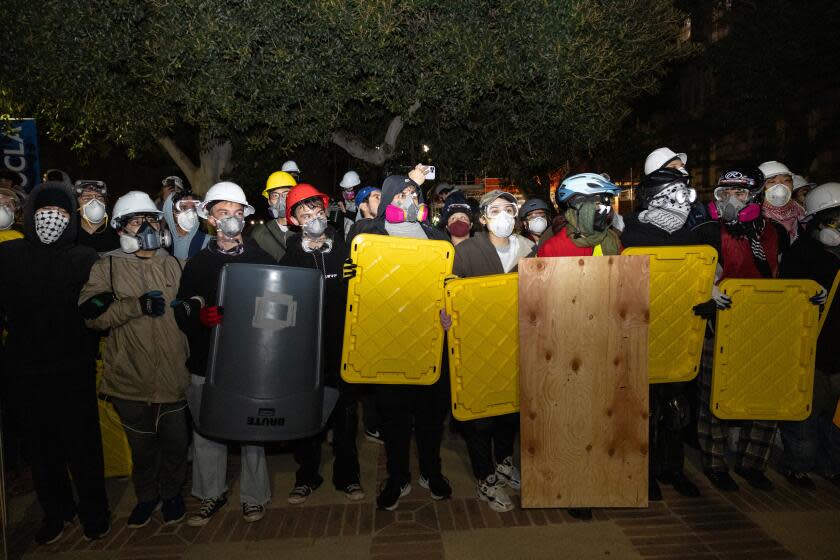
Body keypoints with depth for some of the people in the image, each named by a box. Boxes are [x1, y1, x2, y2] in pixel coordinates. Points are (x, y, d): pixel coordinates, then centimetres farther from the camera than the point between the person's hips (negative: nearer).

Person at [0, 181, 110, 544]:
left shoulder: (85, 258, -2)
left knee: (83, 445, 6)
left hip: (73, 368, -2)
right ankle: (56, 511, 34)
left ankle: (94, 513, 25)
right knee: (42, 446, 15)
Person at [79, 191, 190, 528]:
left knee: (175, 442, 13)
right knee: (141, 445, 16)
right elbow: (91, 313, -13)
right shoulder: (108, 267, 0)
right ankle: (146, 496, 40)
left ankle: (171, 492, 38)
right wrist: (138, 305, -22)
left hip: (174, 375, 1)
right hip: (131, 377, -1)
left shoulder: (173, 265, 8)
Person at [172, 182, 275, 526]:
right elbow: (181, 312, 2)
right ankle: (211, 494, 30)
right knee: (206, 432, 11)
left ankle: (254, 495, 24)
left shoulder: (262, 260, 3)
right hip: (206, 363, 2)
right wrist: (199, 316, -18)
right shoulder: (197, 263, 6)